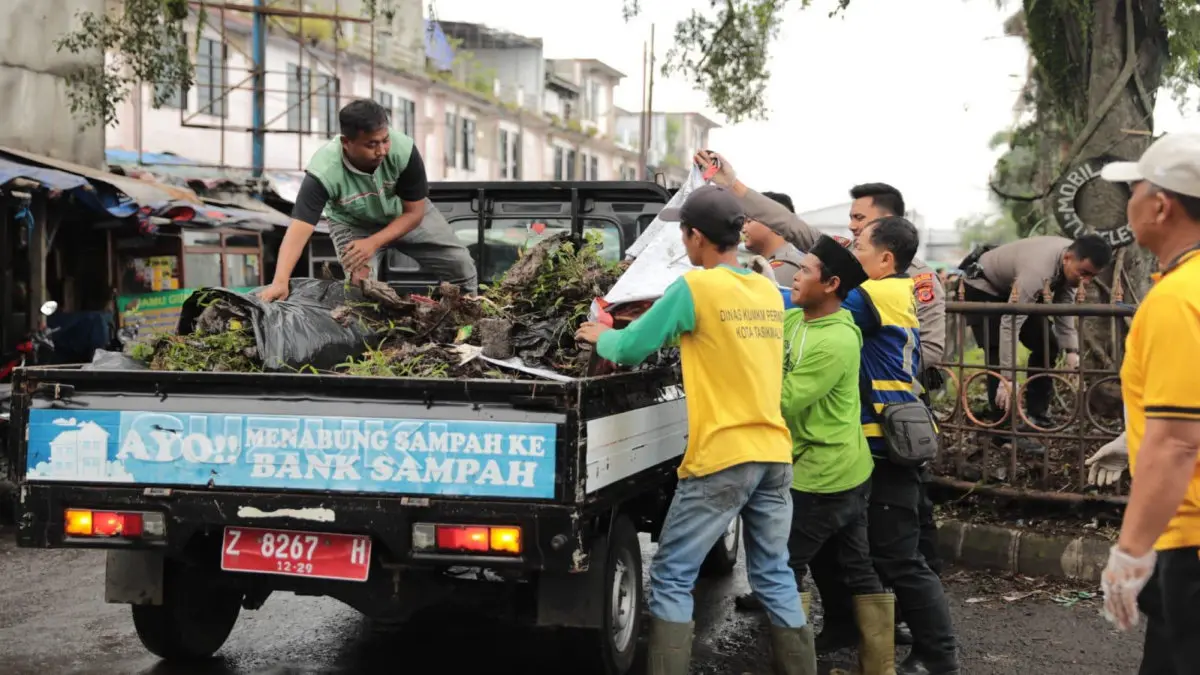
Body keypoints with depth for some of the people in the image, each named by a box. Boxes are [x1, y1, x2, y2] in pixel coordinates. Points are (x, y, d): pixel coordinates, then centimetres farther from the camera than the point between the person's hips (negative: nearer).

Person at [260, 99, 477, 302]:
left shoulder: (404, 149, -35)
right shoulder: (324, 172, -40)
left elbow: (414, 212, -22)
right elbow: (299, 229, -45)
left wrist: (373, 243, -33)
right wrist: (280, 282, -59)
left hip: (405, 214, 2)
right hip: (353, 224, -2)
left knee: (461, 266, 0)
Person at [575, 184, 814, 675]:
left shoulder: (695, 288, -10)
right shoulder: (770, 294, 11)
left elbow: (630, 349, -4)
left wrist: (601, 337, 17)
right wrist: (678, 328, 30)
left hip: (721, 458, -6)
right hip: (774, 454, 6)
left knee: (672, 580, 3)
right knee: (775, 579, 14)